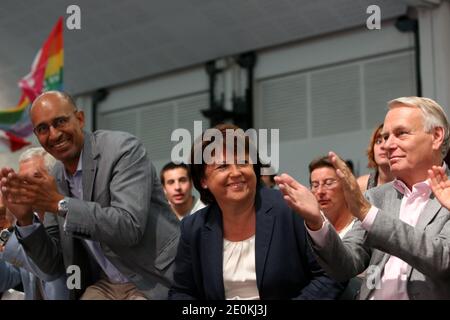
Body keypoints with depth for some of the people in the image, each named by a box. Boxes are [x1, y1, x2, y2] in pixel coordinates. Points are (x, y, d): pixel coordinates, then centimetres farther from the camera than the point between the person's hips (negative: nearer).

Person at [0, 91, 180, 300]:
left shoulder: (123, 148, -11)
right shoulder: (55, 178, 6)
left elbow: (130, 227, -24)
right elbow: (53, 264, 7)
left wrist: (60, 203, -24)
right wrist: (25, 218, -8)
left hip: (155, 283, -5)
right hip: (104, 286, 5)